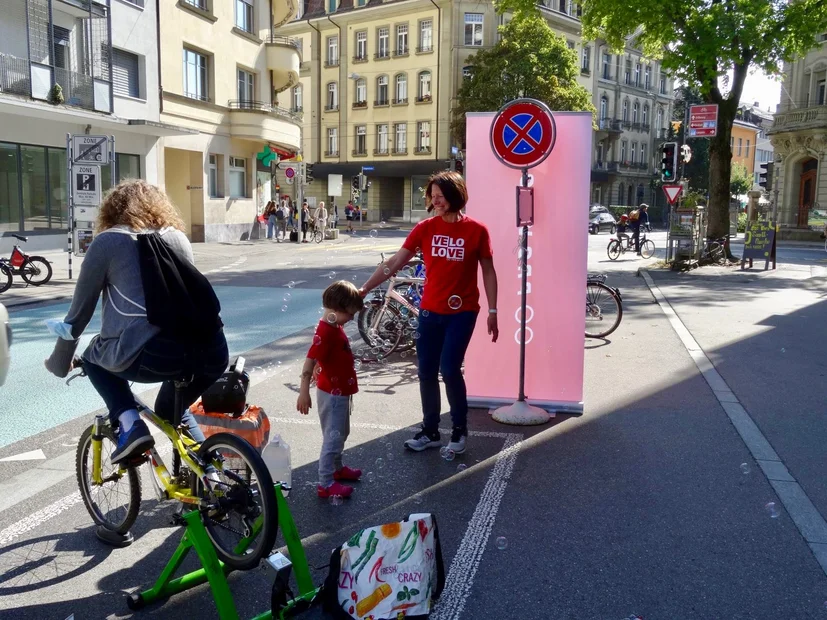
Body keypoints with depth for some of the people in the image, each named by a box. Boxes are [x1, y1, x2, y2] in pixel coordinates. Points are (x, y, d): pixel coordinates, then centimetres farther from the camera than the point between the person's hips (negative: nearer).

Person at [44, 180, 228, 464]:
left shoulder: (107, 241, 13)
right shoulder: (178, 237, 24)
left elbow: (81, 308, 19)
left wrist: (59, 361, 35)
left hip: (154, 354, -5)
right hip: (212, 351, 5)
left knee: (94, 355, 29)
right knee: (170, 409, 35)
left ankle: (128, 425, 9)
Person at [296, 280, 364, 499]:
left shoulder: (335, 327, 5)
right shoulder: (325, 332, -25)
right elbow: (309, 362, -29)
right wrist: (304, 392, -32)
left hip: (341, 391, 10)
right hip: (332, 394, -10)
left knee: (341, 434, 23)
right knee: (333, 437, -1)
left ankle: (337, 468, 40)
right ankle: (326, 484, 8)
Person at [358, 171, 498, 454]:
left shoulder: (476, 230, -6)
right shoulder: (425, 228, -1)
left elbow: (488, 272, 2)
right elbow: (393, 264, -3)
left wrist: (492, 311, -1)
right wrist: (364, 288, -10)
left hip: (462, 312, -3)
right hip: (430, 310, 3)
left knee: (449, 369, -11)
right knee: (426, 372, 7)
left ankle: (459, 428, 13)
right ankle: (430, 431, 24)